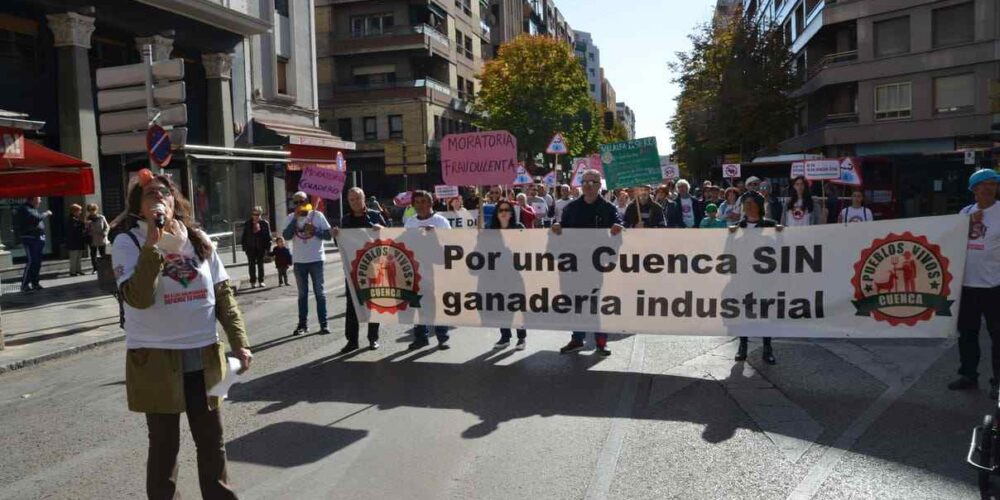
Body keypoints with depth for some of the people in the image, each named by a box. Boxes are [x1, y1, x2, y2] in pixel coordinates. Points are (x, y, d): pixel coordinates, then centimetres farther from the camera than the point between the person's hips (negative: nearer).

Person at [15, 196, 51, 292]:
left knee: (37, 262, 10)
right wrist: (46, 214, -13)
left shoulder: (35, 209, 17)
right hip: (30, 238, -9)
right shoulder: (24, 209, -12)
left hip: (38, 238, 9)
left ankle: (35, 283, 17)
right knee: (32, 262, -12)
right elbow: (35, 218, -27)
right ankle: (24, 284, -7)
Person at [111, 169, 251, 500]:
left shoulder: (197, 238, 5)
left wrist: (239, 342, 1)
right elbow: (138, 298, -21)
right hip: (157, 359, -3)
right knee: (164, 444, 9)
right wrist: (153, 244, -24)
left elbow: (223, 294, 6)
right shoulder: (128, 242, -7)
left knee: (212, 441, 13)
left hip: (204, 356, 4)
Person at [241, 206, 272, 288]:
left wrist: (268, 247, -6)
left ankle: (261, 281, 13)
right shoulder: (247, 224, 4)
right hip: (251, 248, 1)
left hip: (261, 247, -1)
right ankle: (253, 282, 8)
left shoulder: (264, 223, -1)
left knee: (260, 264, 6)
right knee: (252, 264, 3)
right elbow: (244, 236, 7)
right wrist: (244, 247, 2)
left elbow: (268, 236, -1)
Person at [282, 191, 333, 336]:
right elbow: (286, 236, -12)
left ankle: (323, 324, 5)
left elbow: (329, 235, -2)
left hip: (316, 259, -2)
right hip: (299, 261, 2)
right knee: (302, 294, 10)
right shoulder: (291, 218, 2)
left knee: (320, 293, 2)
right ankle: (302, 324, 16)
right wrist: (296, 218, -16)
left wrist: (315, 230, -18)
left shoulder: (317, 215, -2)